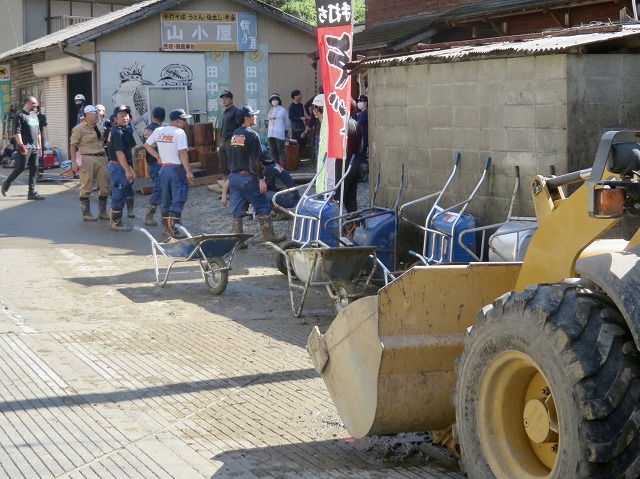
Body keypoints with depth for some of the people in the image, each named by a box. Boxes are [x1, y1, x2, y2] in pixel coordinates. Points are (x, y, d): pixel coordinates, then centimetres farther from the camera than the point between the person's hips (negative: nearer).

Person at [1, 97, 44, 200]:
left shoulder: (34, 115, 19)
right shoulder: (20, 115, -6)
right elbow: (16, 132, -14)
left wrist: (40, 146, 20)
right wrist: (21, 145, -23)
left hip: (35, 147, 8)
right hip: (25, 146, -8)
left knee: (34, 168, 3)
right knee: (21, 167, -12)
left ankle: (32, 192, 4)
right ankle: (7, 183, 8)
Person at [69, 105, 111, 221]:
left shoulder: (100, 127, 13)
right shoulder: (79, 128, -7)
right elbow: (73, 146, -9)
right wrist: (74, 162, -16)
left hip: (101, 158, 7)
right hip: (87, 159, -7)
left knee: (105, 187, 8)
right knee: (86, 187, -3)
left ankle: (102, 212, 19)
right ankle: (86, 213, 5)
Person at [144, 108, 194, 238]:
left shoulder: (159, 131, 7)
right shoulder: (179, 132, -14)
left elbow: (147, 145, 16)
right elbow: (183, 153, -20)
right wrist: (188, 171, -18)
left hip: (164, 168, 7)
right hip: (177, 169, -7)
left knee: (166, 199, 16)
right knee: (178, 199, -4)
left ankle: (166, 227, 23)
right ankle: (173, 229, -11)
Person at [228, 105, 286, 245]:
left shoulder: (235, 135, 12)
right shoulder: (252, 135, -11)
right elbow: (255, 159, -15)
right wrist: (261, 179, -13)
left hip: (234, 177, 7)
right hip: (247, 177, -7)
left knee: (237, 210, 7)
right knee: (263, 206, 4)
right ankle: (269, 236, 8)